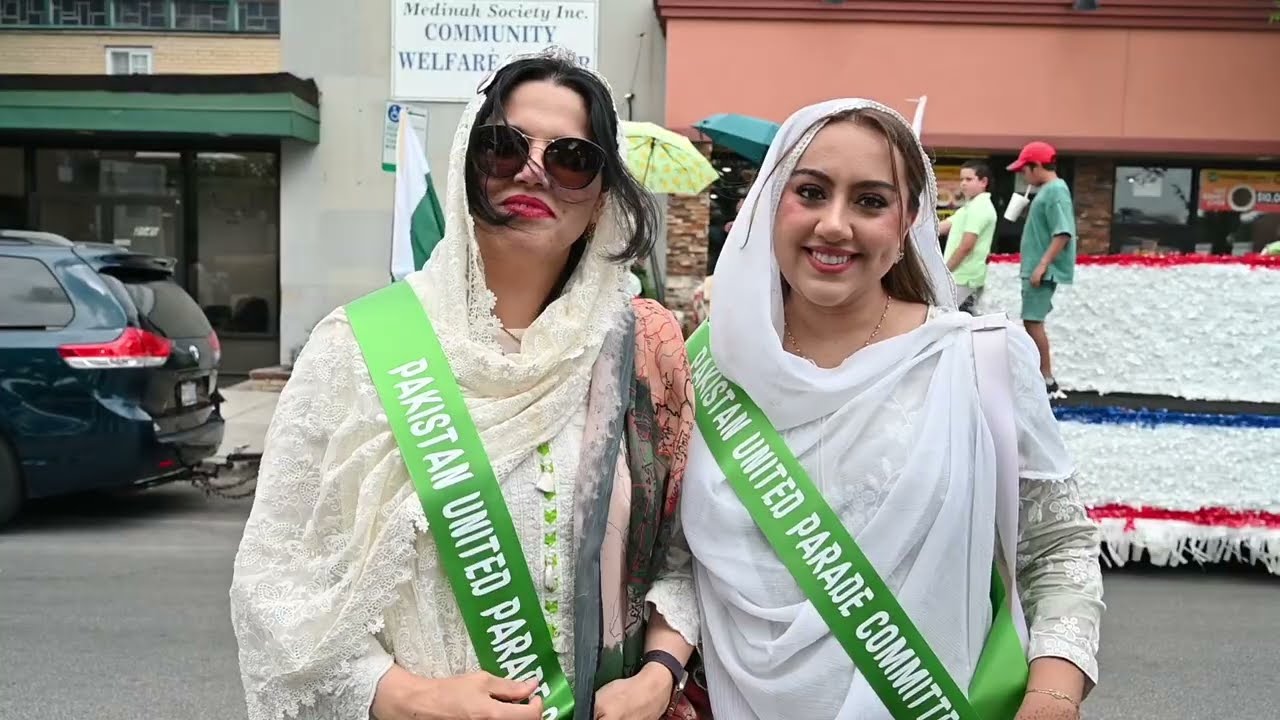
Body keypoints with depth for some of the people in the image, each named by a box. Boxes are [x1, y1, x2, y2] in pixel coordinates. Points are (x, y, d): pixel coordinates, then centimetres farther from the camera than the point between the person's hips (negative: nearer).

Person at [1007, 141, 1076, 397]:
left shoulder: (1056, 191, -14)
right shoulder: (1046, 191, 15)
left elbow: (1063, 233, -22)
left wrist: (1042, 265, -24)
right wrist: (1037, 266, 16)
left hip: (1044, 270, -10)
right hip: (1037, 269, 10)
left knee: (1033, 322, -9)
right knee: (1031, 323, 12)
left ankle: (1048, 382, -4)